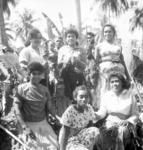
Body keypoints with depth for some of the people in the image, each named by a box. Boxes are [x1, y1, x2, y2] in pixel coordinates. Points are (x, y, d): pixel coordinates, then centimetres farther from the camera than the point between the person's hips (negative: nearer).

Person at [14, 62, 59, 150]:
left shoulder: (45, 90, 2)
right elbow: (17, 109, -10)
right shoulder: (22, 89, -9)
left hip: (43, 123, 4)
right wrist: (24, 126, -17)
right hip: (29, 124, -3)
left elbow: (48, 108, 10)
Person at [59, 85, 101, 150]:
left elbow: (91, 126, 0)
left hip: (81, 137, 6)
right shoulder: (70, 111, -22)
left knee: (95, 131, -25)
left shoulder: (89, 109, -6)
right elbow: (64, 133, -19)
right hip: (70, 141, -5)